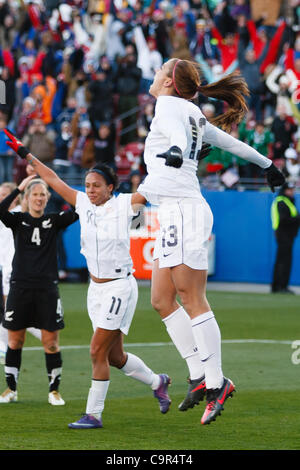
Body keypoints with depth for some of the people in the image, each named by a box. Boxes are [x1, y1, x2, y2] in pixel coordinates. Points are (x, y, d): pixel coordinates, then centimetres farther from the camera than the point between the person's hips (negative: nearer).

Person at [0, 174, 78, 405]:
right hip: (20, 286, 0)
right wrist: (19, 189, -20)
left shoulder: (53, 221, 5)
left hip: (47, 288, 0)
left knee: (51, 342, -3)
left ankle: (54, 390, 7)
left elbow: (77, 211, -12)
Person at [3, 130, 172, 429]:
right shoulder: (83, 204, 5)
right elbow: (52, 179, 11)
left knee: (98, 351, -10)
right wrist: (25, 155, 13)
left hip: (119, 287, -6)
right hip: (96, 289, 6)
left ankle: (93, 414, -2)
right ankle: (157, 382, 35)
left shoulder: (124, 205, -9)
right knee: (114, 356, 11)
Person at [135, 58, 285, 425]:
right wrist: (266, 164, 45)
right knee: (162, 300, 6)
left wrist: (175, 150, -47)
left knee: (192, 299, -9)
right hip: (174, 215, 9)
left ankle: (216, 383, -9)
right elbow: (228, 142, 32)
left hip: (183, 211, -9)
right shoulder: (194, 116, 21)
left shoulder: (168, 105, -2)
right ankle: (199, 377, 6)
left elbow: (177, 131, -25)